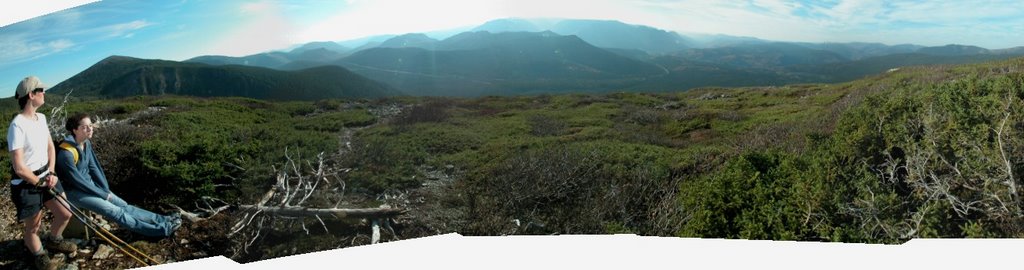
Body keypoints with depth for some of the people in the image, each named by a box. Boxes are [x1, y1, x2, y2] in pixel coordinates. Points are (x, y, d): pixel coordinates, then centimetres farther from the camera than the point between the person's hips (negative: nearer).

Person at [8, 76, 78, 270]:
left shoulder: (41, 118, 2)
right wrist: (40, 183, -10)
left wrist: (51, 173, 1)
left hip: (45, 176, 8)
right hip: (26, 185, -7)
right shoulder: (17, 125, -24)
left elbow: (50, 147, 14)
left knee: (65, 213, 14)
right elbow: (19, 168, -24)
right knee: (33, 227, 9)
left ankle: (54, 241, 44)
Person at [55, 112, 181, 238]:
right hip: (75, 192, -8)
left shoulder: (86, 144, -2)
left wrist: (106, 190, -2)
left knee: (123, 206, 1)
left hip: (89, 184, 8)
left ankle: (162, 220, -3)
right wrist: (104, 195, -13)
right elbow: (78, 181, -21)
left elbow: (94, 167, 6)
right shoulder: (66, 153, -26)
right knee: (116, 212, -13)